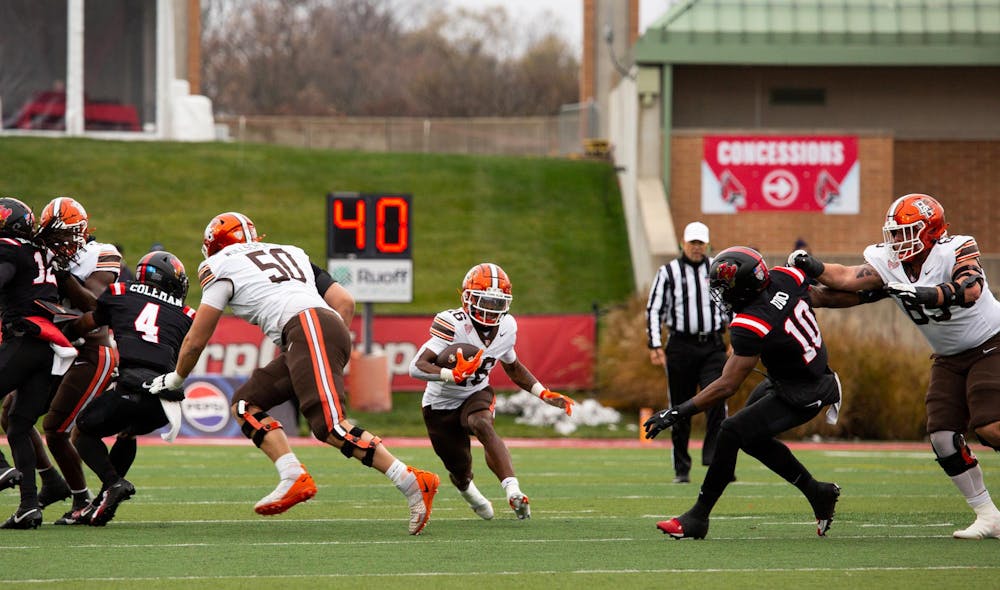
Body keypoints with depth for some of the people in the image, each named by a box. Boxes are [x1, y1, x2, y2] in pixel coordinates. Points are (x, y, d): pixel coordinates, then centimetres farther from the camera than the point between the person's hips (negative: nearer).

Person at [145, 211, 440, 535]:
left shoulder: (222, 266, 14)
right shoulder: (291, 254, 33)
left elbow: (195, 341, 17)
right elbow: (345, 301, 24)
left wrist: (174, 380, 33)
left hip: (306, 329, -8)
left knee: (330, 427, -18)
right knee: (246, 404, 13)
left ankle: (414, 483, -26)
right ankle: (294, 478, -4)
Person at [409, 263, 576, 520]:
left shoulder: (506, 328, -10)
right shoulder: (453, 325, -29)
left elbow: (513, 368, 12)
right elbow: (416, 367, -36)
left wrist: (544, 393, 3)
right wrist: (453, 375, -51)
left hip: (476, 395, 2)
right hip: (441, 404, -2)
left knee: (482, 424, -33)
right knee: (461, 472, 6)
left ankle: (513, 492, -48)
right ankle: (467, 489, 48)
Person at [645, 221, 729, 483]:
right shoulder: (669, 272, 3)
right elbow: (654, 309, 3)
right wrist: (655, 345, -6)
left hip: (713, 346, 1)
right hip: (681, 346, -1)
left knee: (717, 402, -16)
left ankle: (715, 460, -14)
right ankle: (681, 469, 9)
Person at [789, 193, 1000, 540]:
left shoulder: (956, 251, -22)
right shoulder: (890, 264, -6)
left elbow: (971, 290, -40)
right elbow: (849, 278, -20)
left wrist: (925, 295, -51)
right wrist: (813, 268, -34)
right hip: (949, 357, 7)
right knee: (943, 436, -4)